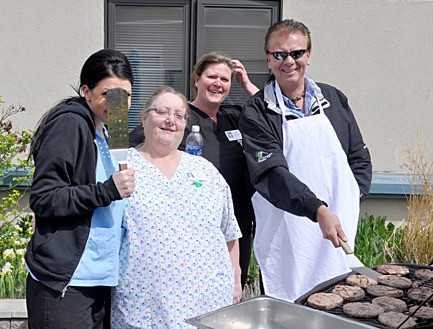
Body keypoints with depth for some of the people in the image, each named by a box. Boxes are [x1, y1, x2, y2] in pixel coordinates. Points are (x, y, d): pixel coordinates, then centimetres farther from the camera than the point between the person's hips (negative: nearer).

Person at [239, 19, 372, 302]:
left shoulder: (333, 98, 9)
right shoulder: (258, 112, -5)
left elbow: (360, 156, 16)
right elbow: (271, 174, -17)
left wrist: (352, 201, 2)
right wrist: (318, 210, -28)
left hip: (341, 230, 4)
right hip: (288, 236, -4)